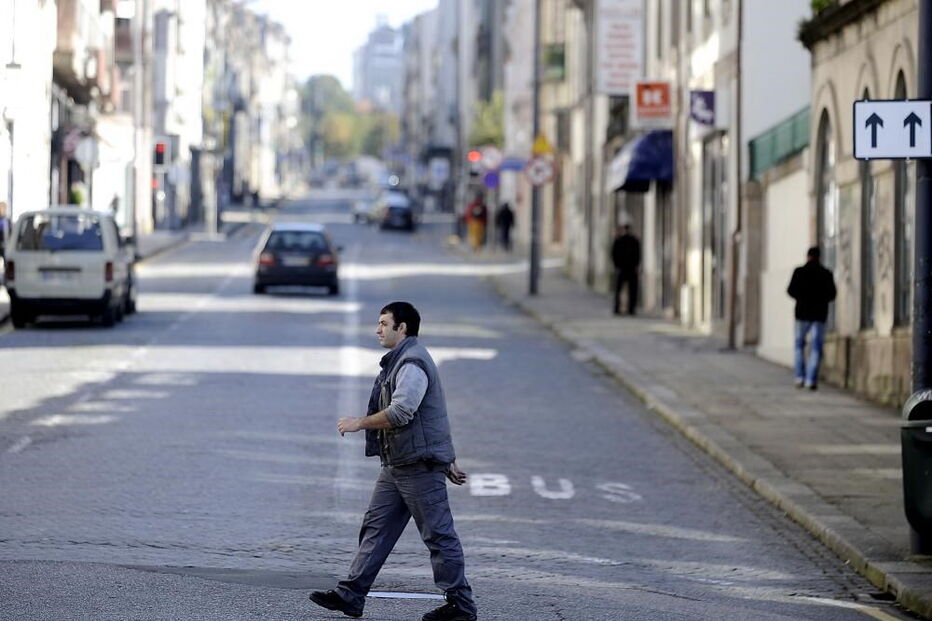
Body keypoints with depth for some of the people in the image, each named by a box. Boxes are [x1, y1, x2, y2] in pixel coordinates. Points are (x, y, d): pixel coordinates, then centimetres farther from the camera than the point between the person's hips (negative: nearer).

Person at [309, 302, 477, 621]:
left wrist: (360, 423, -14)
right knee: (376, 528, 8)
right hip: (397, 466, 11)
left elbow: (400, 412, -27)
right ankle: (350, 595, 9)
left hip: (419, 466, -11)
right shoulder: (399, 361, 19)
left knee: (439, 535, -5)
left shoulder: (413, 363, -15)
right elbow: (432, 415, 23)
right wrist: (448, 461, 24)